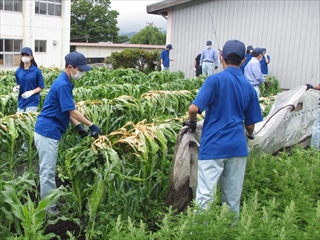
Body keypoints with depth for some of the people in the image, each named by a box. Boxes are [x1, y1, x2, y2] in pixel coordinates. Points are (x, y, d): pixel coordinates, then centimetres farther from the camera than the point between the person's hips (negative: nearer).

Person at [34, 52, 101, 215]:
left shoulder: (65, 82, 10)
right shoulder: (62, 84, -20)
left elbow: (66, 111, 15)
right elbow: (72, 111, -20)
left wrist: (78, 126, 9)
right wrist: (91, 125, -13)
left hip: (50, 131, 10)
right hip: (47, 132, -10)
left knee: (50, 170, 19)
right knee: (47, 171, 0)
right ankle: (48, 206, 10)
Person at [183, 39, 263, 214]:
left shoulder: (215, 80, -9)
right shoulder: (249, 87, 7)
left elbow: (194, 108, -18)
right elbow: (250, 123, 13)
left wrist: (192, 123, 3)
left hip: (213, 145, -5)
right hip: (238, 146, 5)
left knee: (205, 195, -1)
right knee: (233, 197, 15)